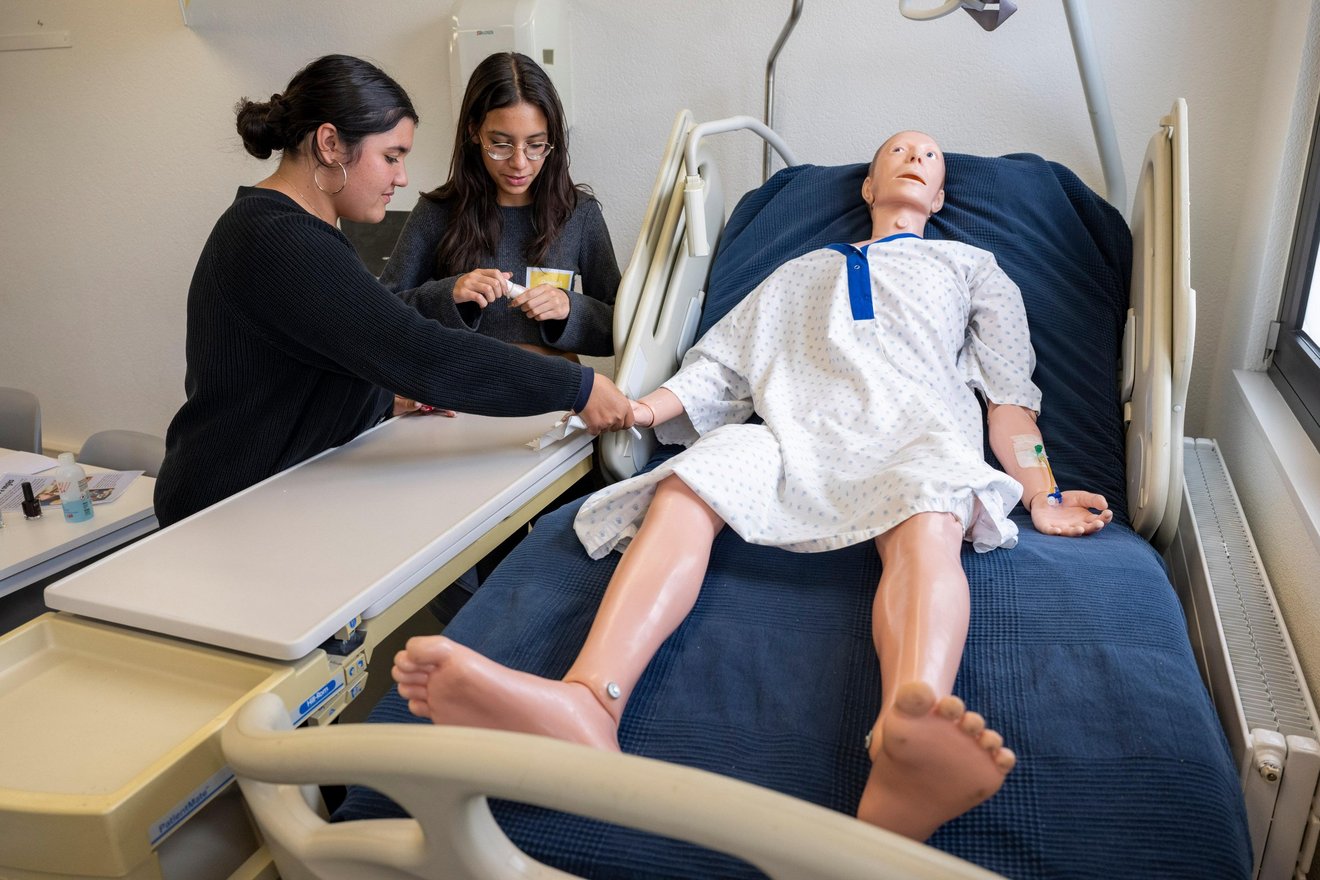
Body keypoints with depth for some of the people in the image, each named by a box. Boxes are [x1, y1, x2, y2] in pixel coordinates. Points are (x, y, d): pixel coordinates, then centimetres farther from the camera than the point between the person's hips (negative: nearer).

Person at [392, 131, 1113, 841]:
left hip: (915, 430, -1)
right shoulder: (804, 271, 40)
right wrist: (647, 407, 10)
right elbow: (721, 363, 29)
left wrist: (1041, 494, 6)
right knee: (684, 488, -33)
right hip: (798, 431, 2)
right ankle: (585, 706, -56)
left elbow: (1010, 393, 23)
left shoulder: (970, 266, 37)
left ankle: (908, 745, -69)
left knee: (928, 525, -39)